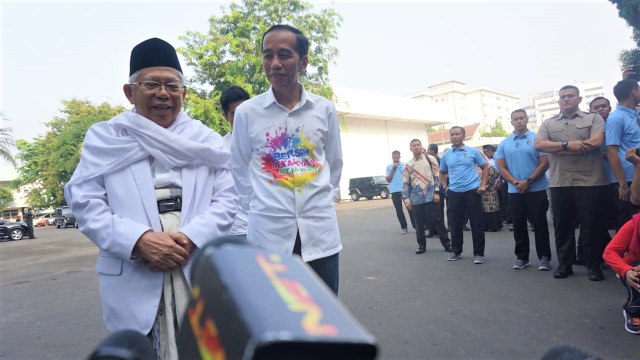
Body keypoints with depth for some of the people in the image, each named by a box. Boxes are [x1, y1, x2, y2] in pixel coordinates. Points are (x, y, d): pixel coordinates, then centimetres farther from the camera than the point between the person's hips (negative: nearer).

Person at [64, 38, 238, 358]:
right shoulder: (104, 138, 9)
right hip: (133, 277, 0)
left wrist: (190, 238, -13)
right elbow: (83, 201, 0)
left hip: (200, 273, 1)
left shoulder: (206, 140, 11)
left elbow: (228, 198, 3)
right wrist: (139, 240, -15)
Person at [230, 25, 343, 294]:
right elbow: (240, 170, 7)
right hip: (268, 231, -1)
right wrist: (255, 208, 8)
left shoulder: (325, 110, 2)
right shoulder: (246, 112, -2)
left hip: (320, 229, 2)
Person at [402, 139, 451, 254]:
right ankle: (421, 245, 20)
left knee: (437, 220, 2)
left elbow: (437, 176, -1)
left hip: (430, 196, -2)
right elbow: (405, 182, 7)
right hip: (416, 198, 3)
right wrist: (406, 198, -1)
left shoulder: (430, 159, 2)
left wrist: (436, 192, -9)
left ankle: (446, 243, 12)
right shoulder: (408, 165, 8)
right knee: (419, 223, 8)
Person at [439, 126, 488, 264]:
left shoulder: (472, 151, 0)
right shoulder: (446, 155, 7)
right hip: (454, 193, 3)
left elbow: (485, 167, 8)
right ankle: (455, 250, 23)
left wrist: (483, 184, -1)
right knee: (456, 223, 9)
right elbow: (442, 173, 21)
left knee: (476, 223, -1)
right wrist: (445, 186, 8)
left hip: (472, 191, -2)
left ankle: (479, 253, 9)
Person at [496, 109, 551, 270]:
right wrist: (516, 183, -10)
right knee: (518, 225, 8)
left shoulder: (537, 139, -1)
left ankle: (544, 257, 12)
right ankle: (521, 257, 18)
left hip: (537, 190, -3)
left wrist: (528, 181, -14)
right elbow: (501, 167, 4)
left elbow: (544, 163, -7)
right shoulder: (504, 144, 7)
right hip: (515, 191, 3)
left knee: (540, 224, 2)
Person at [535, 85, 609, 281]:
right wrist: (567, 144, -15)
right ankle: (564, 264, 18)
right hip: (559, 183, 2)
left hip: (590, 181, -2)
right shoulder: (548, 123, 13)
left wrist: (556, 149, -9)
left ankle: (594, 265, 16)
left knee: (592, 225, 3)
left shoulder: (594, 118, 7)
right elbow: (539, 144, -2)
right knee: (562, 225, 7)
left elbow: (596, 142, -10)